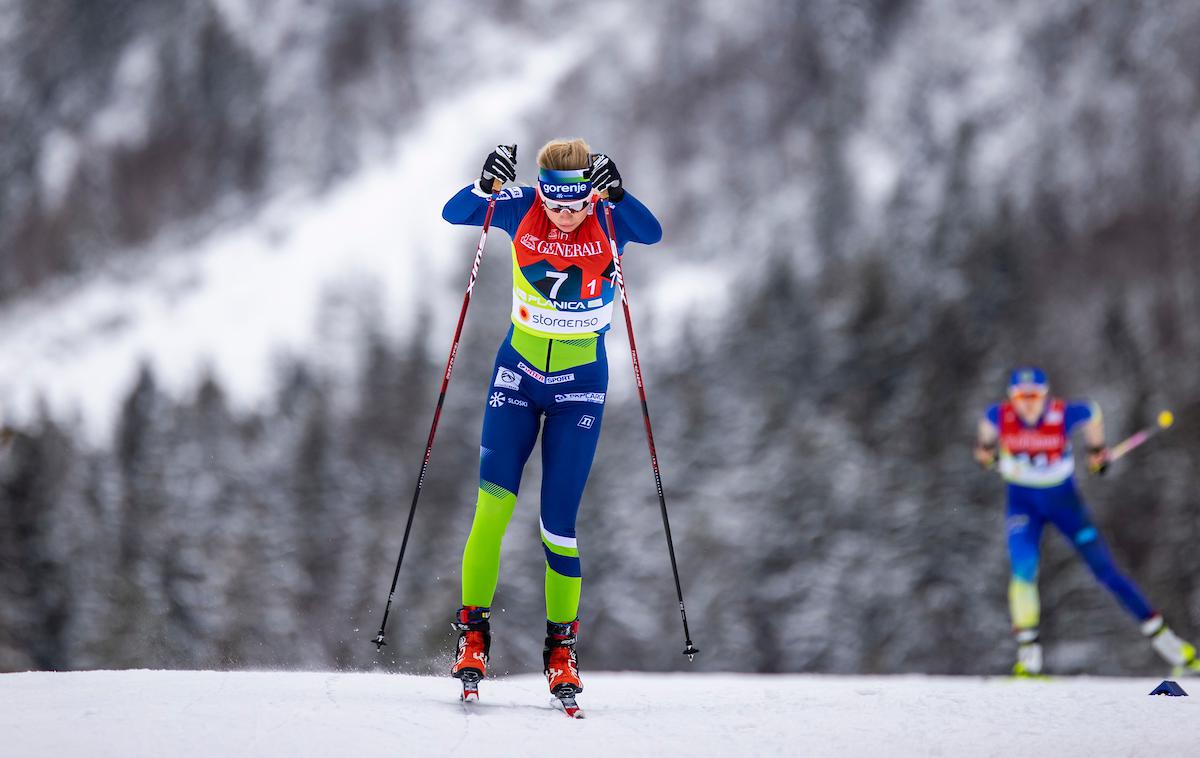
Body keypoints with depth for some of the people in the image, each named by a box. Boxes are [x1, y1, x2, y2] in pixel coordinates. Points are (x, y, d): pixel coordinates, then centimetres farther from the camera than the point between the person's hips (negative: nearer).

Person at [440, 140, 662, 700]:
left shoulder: (611, 219, -13)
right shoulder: (522, 210, -8)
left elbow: (652, 233, -32)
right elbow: (453, 214, -16)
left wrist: (615, 194, -47)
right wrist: (486, 185, -34)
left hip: (580, 385, -1)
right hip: (518, 370, 1)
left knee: (558, 522, -4)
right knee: (494, 503, -13)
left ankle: (561, 646, 12)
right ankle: (472, 632, -2)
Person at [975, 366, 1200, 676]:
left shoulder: (1064, 415, -24)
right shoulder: (999, 416, -19)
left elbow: (1092, 414, -2)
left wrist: (1097, 450, 13)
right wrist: (985, 446, 25)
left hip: (1064, 500, -1)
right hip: (1022, 502, 1)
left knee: (1106, 571, -3)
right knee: (1023, 568, -22)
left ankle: (1159, 633, 7)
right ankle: (1027, 651, -15)